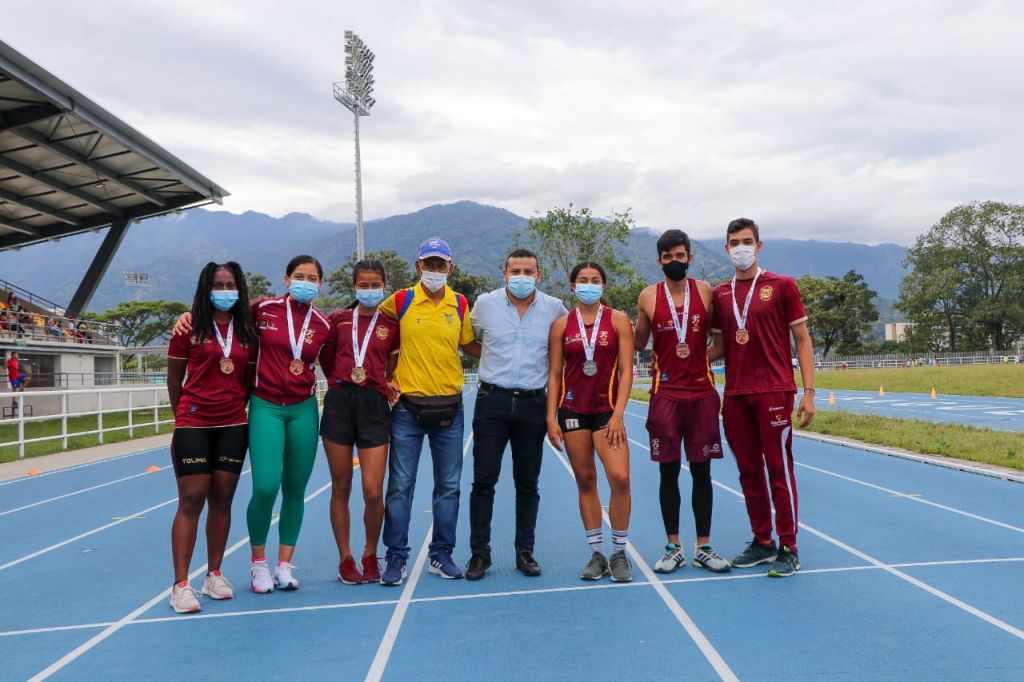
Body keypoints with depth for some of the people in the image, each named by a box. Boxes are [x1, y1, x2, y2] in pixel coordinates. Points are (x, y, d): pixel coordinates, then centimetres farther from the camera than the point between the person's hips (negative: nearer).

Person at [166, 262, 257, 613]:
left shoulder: (247, 331, 6)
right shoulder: (190, 327, -1)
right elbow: (174, 379, 5)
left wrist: (238, 407, 6)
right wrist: (183, 415, 12)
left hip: (233, 425, 3)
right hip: (193, 425, -3)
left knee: (222, 499, 8)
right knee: (191, 501, -3)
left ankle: (214, 575, 20)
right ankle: (180, 584, 2)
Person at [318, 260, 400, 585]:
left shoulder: (392, 324, 6)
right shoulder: (338, 320, 8)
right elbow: (326, 360, 17)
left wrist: (387, 387, 1)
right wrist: (343, 382, 11)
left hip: (375, 405, -1)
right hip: (339, 403, 1)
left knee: (373, 492, -6)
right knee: (341, 487, 7)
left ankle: (370, 555, 18)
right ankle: (345, 559, 22)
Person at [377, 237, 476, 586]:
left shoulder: (460, 304, 5)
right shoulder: (400, 301, -3)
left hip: (449, 407, 3)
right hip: (408, 406, -2)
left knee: (449, 487, 9)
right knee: (400, 486, 2)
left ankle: (441, 555, 23)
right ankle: (396, 558, 14)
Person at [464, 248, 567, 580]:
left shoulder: (555, 308, 1)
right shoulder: (485, 303, 1)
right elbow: (470, 339, 19)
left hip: (533, 403, 1)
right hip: (492, 401, 0)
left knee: (528, 482, 8)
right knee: (484, 480, 0)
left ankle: (525, 552, 19)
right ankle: (479, 552, 11)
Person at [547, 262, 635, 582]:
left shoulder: (618, 320, 1)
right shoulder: (561, 325, 5)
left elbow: (626, 370, -3)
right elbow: (554, 374, 5)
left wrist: (618, 414, -11)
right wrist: (551, 417, -1)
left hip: (606, 409, -1)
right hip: (572, 410, 2)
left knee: (620, 478, -13)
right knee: (586, 481, 6)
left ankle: (619, 553, 5)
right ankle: (597, 554, 18)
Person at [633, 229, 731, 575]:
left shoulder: (705, 291, 3)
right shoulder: (649, 297, 1)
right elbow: (639, 341, 10)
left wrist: (700, 355, 0)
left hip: (702, 393, 1)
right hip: (665, 394, -1)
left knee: (701, 471, 6)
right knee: (668, 471, 4)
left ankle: (703, 547, 16)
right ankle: (674, 547, 16)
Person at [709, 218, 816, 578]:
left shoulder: (782, 286, 1)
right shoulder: (720, 294, 11)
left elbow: (802, 339, 1)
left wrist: (808, 392, -6)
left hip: (774, 392, -4)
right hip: (734, 395, 4)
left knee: (779, 468, -1)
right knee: (748, 470, 10)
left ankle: (788, 549, 8)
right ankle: (762, 543, 22)